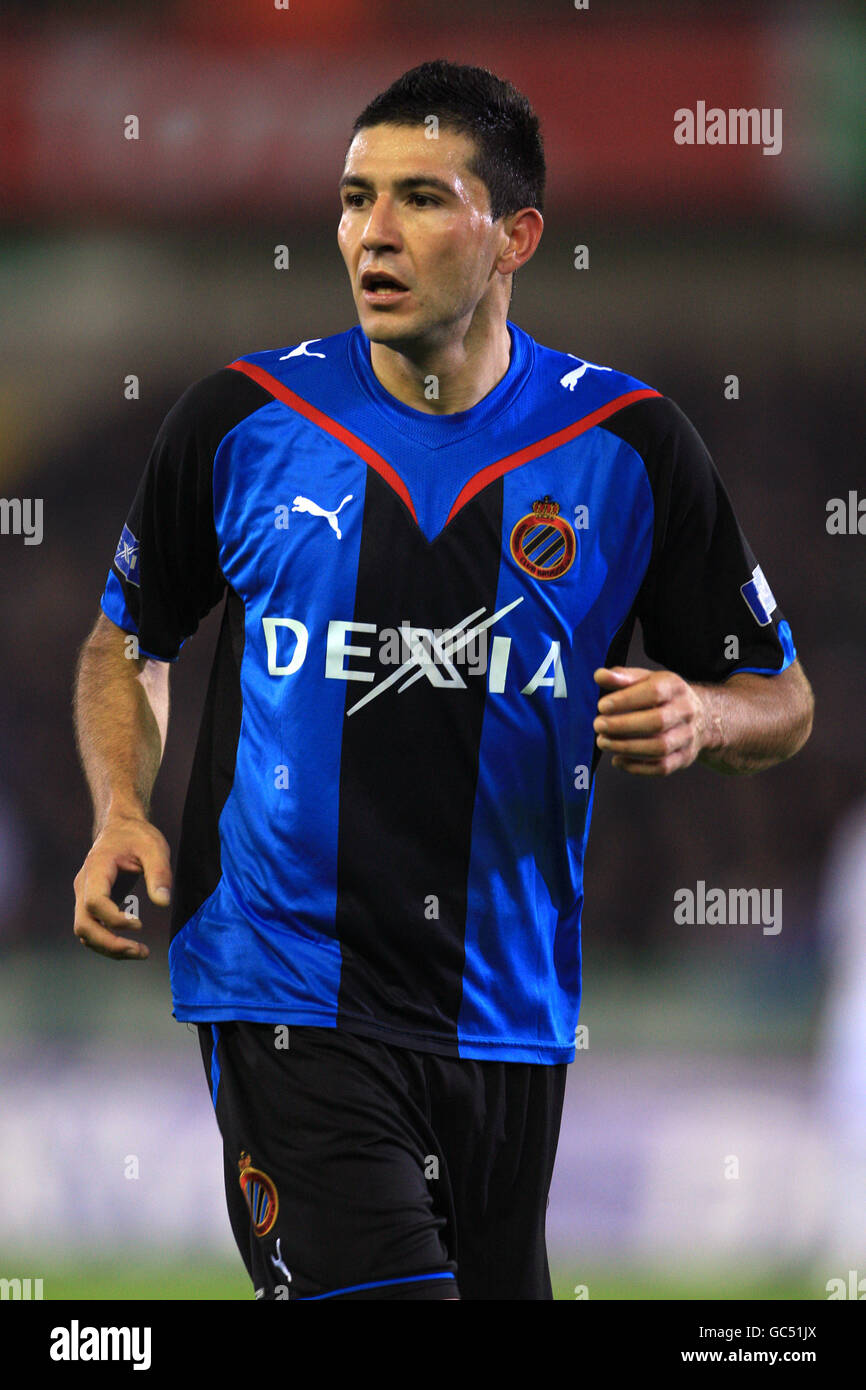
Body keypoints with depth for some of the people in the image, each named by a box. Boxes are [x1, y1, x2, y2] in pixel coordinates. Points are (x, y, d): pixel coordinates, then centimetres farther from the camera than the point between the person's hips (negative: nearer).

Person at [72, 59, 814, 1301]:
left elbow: (779, 703, 9)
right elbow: (130, 640, 15)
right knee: (378, 1293, -21)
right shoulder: (243, 419, 0)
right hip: (285, 995, -3)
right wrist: (121, 813, -3)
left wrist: (699, 716, -14)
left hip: (507, 1008, 3)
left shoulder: (627, 444, 1)